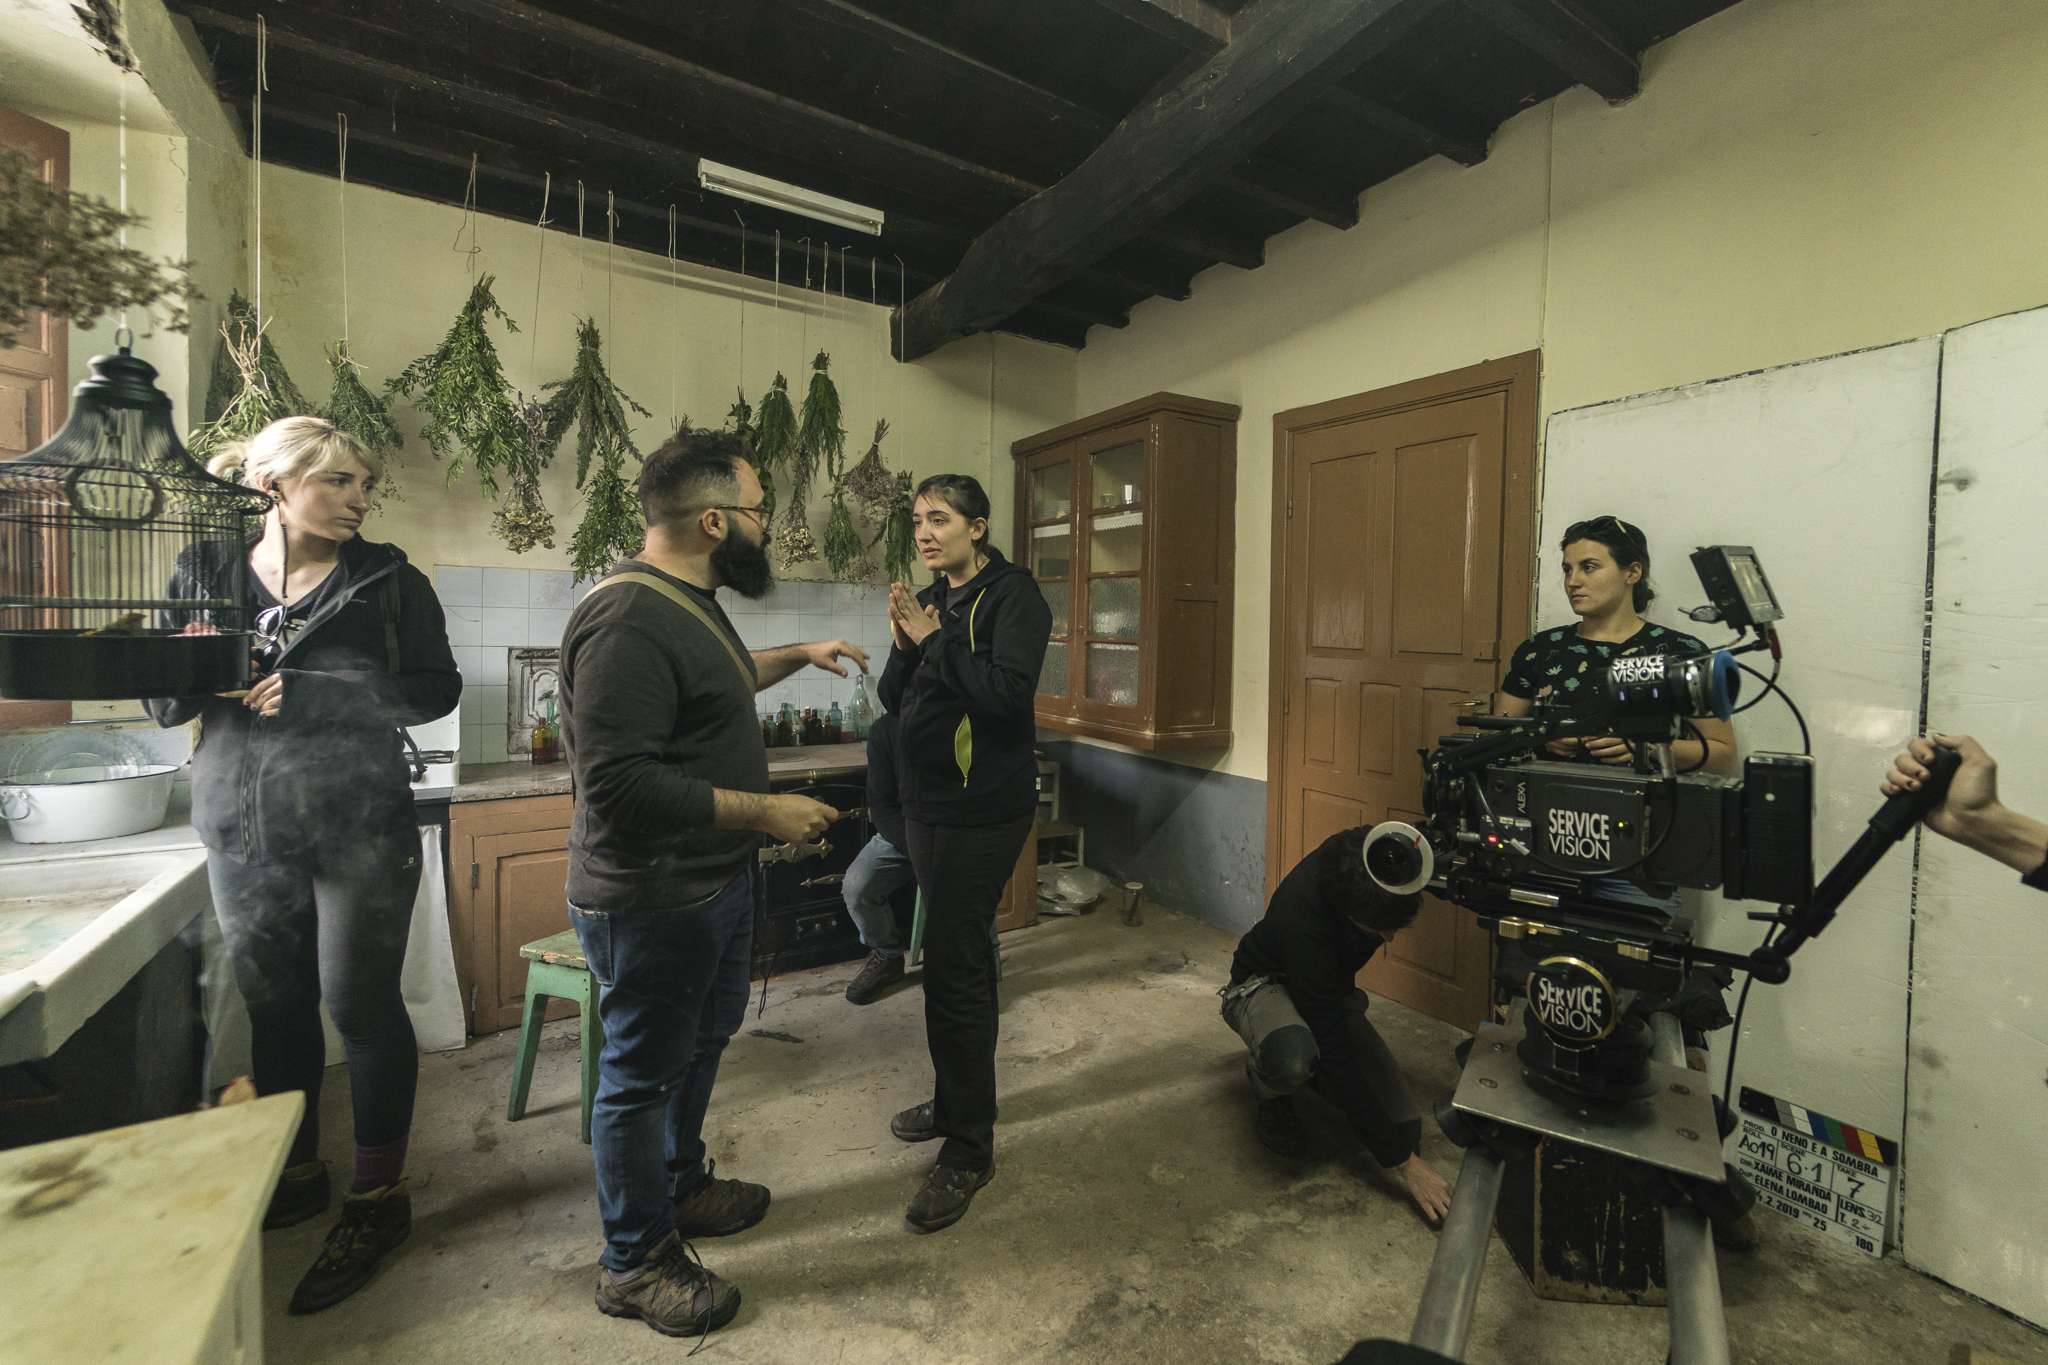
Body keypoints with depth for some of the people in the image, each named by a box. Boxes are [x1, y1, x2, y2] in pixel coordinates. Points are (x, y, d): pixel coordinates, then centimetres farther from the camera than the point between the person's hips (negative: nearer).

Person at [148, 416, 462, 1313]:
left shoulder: (386, 580, -1)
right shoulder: (204, 573, 7)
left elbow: (436, 689, -6)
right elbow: (163, 703, 8)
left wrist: (315, 695, -17)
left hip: (360, 829, -3)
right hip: (243, 833, 4)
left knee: (360, 1004, 1)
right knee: (273, 1006, 15)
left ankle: (378, 1197, 18)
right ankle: (297, 1176, 36)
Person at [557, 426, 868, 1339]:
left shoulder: (685, 600, 8)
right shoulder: (628, 620, -26)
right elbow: (619, 782, -30)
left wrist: (796, 656, 22)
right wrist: (764, 811, -25)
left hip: (713, 883, 10)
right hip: (650, 903, -10)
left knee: (701, 1044, 26)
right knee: (643, 1074, 11)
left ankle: (680, 1187, 50)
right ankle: (633, 1263, 35)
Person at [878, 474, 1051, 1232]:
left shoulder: (1011, 596, -10)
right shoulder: (932, 600, 12)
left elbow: (1009, 691, -25)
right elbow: (896, 701, 11)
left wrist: (933, 638, -18)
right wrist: (904, 645, -7)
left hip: (982, 812, -8)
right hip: (929, 805, 8)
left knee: (954, 969, -5)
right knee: (961, 959, 19)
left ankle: (969, 1147, 12)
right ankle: (957, 1101, 37)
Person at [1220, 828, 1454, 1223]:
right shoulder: (1303, 924, -41)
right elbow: (1337, 1056, -34)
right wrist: (1405, 1162, -28)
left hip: (1332, 990, 6)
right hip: (1265, 983, -6)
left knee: (1404, 1126, -9)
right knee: (1293, 1059, -42)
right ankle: (1272, 1100, -4)